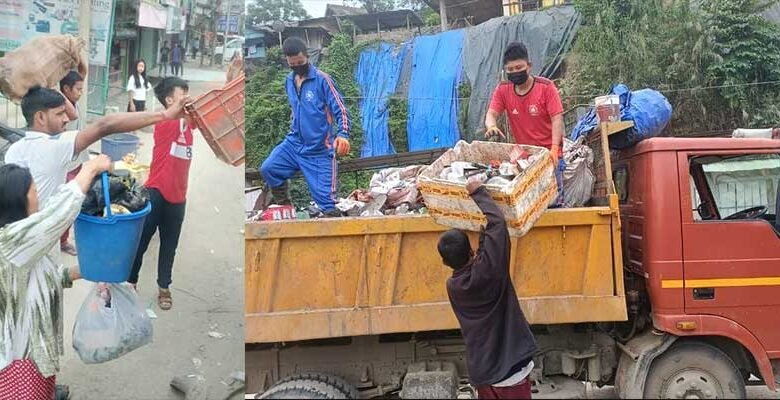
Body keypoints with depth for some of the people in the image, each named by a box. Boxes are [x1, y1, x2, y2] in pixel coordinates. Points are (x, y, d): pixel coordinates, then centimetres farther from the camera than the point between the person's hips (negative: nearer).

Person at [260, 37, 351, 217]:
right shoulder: (289, 81, 10)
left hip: (319, 150, -5)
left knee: (327, 204, -5)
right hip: (294, 143, 6)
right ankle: (284, 208, 5)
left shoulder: (322, 80, -10)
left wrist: (343, 134, -31)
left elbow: (340, 110, -15)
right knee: (267, 168, -15)